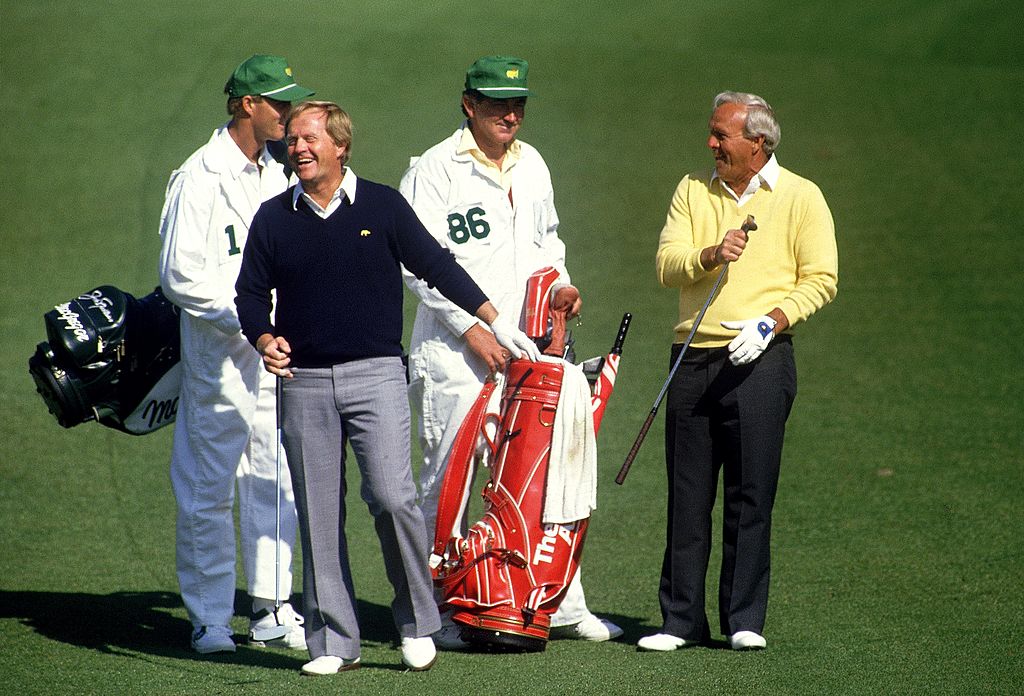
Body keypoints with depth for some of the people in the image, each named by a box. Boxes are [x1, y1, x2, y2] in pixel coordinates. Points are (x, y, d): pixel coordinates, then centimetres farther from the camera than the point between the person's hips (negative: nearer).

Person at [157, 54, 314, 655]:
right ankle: (210, 619, 5)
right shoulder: (200, 178, -11)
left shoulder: (278, 175, 13)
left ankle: (270, 608, 17)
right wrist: (251, 320, -19)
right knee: (209, 489, -1)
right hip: (219, 357, -7)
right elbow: (181, 274, -15)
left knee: (277, 483, 9)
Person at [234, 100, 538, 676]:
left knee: (391, 495, -16)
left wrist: (497, 321, 9)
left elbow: (436, 265, 9)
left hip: (376, 374, -3)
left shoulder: (382, 205, 4)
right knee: (319, 514, 1)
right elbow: (251, 292, 15)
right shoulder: (275, 218, 10)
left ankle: (417, 624, 2)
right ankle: (334, 642, 7)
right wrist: (264, 339, -5)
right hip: (306, 382, 3)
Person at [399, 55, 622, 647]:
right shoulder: (434, 172, -8)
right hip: (454, 354, -7)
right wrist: (471, 328, -18)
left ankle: (564, 606, 17)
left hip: (526, 349, 7)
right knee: (447, 481, -4)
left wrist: (560, 284, 8)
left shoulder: (532, 166, 13)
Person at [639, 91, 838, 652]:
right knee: (687, 496, 4)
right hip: (693, 359, 3)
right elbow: (667, 264, 2)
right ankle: (681, 620, 9)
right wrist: (710, 255, -17)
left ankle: (745, 620, 4)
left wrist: (772, 321, -15)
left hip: (758, 360, -3)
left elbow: (821, 279, -1)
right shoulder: (694, 190, 13)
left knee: (750, 495, -3)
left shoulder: (800, 197, 2)